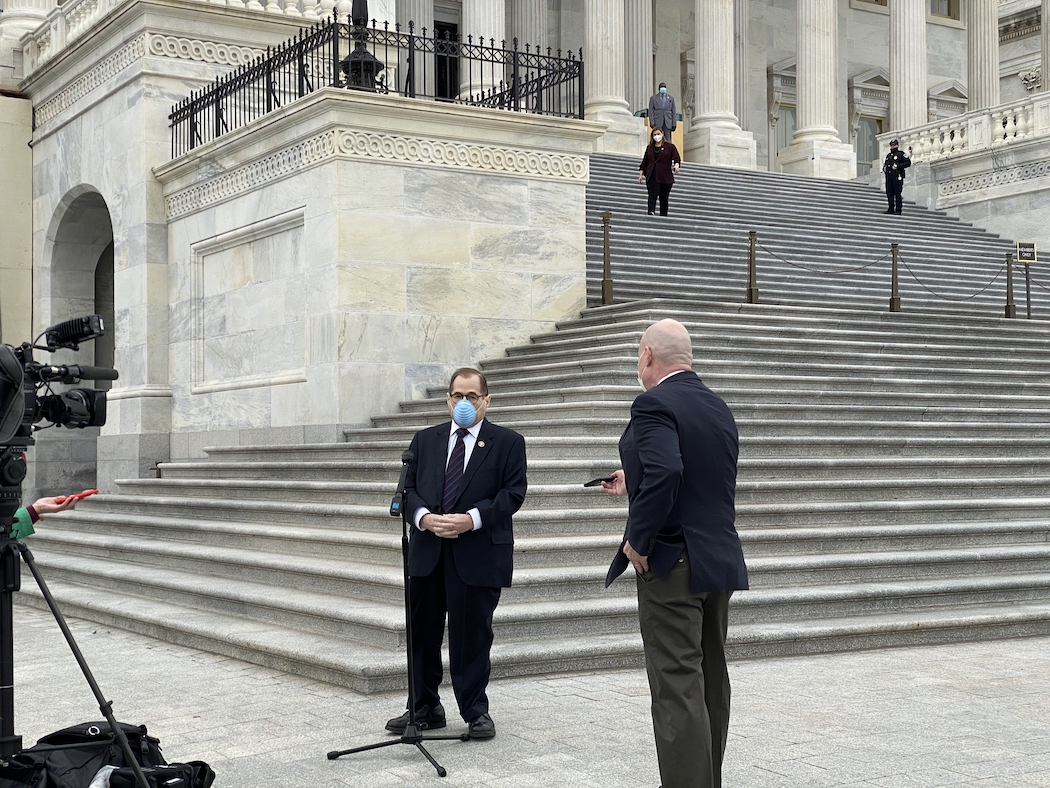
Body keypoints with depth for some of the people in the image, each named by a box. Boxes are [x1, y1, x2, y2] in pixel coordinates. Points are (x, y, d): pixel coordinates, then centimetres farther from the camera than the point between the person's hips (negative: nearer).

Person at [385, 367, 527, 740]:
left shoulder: (507, 442, 3)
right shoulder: (425, 440, 14)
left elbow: (513, 493, -5)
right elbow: (409, 488, 9)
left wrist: (472, 519, -17)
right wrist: (424, 517, -12)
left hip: (479, 553, -4)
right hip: (427, 552, 4)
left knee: (472, 635, 1)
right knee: (422, 632, 9)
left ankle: (475, 712, 15)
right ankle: (425, 708, 22)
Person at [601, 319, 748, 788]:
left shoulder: (655, 404, -13)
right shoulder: (718, 408, 13)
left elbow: (665, 473, -30)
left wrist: (638, 542, -18)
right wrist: (634, 488, 30)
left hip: (672, 564, -9)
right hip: (721, 562, 9)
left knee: (677, 688, -6)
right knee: (711, 683, 16)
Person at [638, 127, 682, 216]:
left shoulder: (670, 146, 6)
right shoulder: (650, 147, 16)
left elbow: (677, 158, -2)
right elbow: (644, 162, 18)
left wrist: (676, 165, -23)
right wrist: (641, 174, 11)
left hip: (665, 178, -1)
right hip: (651, 177, 2)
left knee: (664, 198, 3)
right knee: (652, 195, -15)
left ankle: (663, 215, 9)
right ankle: (651, 212, -29)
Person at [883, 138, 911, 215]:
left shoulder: (901, 154, 2)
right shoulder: (888, 155, 23)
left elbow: (908, 163, -6)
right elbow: (885, 164, 35)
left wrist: (898, 166, -14)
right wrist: (884, 168, 11)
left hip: (897, 177, -7)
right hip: (889, 176, 7)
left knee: (897, 194, -9)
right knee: (889, 194, 4)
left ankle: (898, 210, -9)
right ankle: (891, 209, 9)